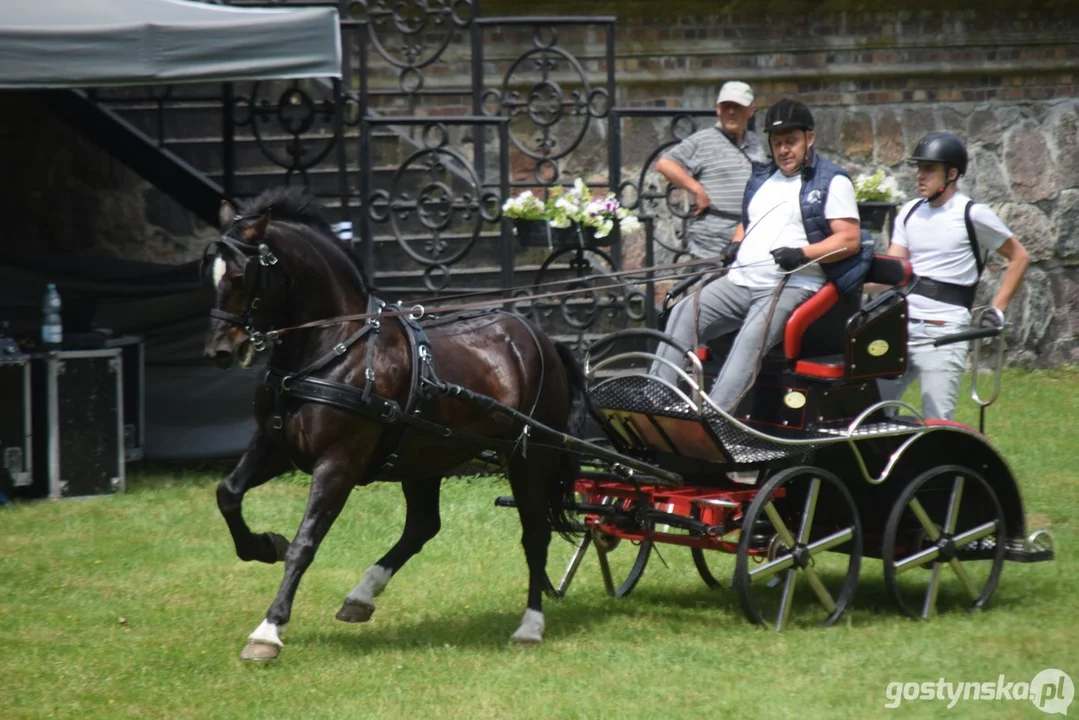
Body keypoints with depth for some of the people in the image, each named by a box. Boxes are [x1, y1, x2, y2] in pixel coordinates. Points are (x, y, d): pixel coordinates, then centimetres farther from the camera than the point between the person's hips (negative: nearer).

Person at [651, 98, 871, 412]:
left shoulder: (832, 182, 3)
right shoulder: (762, 179, 26)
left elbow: (850, 239, -6)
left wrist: (802, 253, -19)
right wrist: (736, 244, 13)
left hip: (793, 284, -7)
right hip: (741, 281, 7)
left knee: (753, 335, -33)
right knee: (684, 313, -17)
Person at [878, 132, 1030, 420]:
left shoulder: (973, 215, -4)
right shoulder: (910, 212, 13)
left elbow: (1019, 258, 4)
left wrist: (997, 310, -1)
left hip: (943, 333, -6)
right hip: (901, 327, 6)